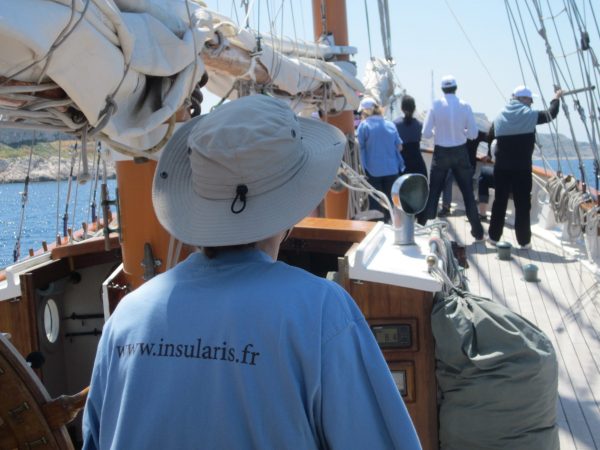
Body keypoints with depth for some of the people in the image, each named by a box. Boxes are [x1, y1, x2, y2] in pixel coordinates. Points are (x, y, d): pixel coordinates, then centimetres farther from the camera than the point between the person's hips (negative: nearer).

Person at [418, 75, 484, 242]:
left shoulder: (435, 105, -10)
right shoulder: (464, 106, -7)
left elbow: (426, 133, -9)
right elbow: (473, 133, -5)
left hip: (441, 153, -1)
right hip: (460, 153, 1)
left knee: (433, 192, 8)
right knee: (468, 193, 10)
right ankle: (478, 231, 15)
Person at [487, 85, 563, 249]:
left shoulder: (500, 116, 4)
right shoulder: (529, 115, -6)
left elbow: (490, 137, 11)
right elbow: (550, 114, 7)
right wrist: (556, 98, 23)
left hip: (501, 167, 3)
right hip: (522, 168, -3)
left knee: (499, 202, 11)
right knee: (523, 205, 3)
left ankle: (494, 236, 16)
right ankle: (524, 241, 7)